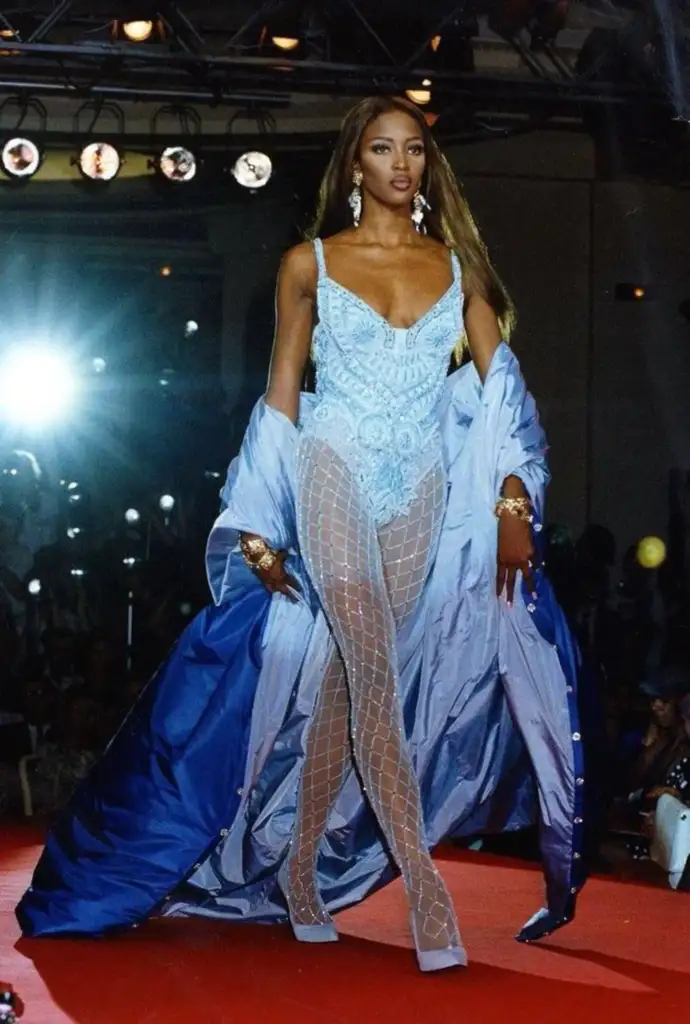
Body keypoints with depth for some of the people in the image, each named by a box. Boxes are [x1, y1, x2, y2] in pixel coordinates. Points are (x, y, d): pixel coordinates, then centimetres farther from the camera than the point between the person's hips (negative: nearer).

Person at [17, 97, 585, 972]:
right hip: (335, 477, -2)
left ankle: (300, 872, 15)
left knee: (345, 681, 3)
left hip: (424, 495, 3)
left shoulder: (459, 267, 10)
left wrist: (513, 504, -8)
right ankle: (426, 897, -19)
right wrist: (259, 529, 4)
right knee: (376, 675, -17)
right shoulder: (309, 264, 6)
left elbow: (501, 388, 4)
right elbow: (280, 400, 7)